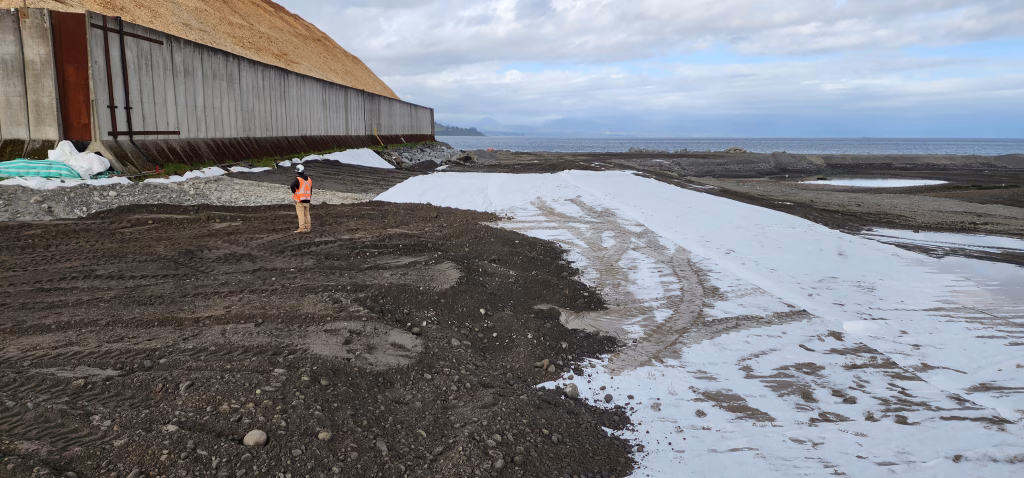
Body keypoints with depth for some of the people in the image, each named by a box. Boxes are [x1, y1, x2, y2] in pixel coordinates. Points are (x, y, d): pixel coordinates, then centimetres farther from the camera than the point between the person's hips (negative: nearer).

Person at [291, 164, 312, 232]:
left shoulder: (298, 179, -11)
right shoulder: (309, 179, 11)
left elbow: (292, 186, -28)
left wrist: (294, 193, -11)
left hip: (300, 200, -6)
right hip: (307, 200, 6)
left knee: (300, 214, -5)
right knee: (307, 214, 12)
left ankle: (302, 228, -8)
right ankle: (307, 227, 14)